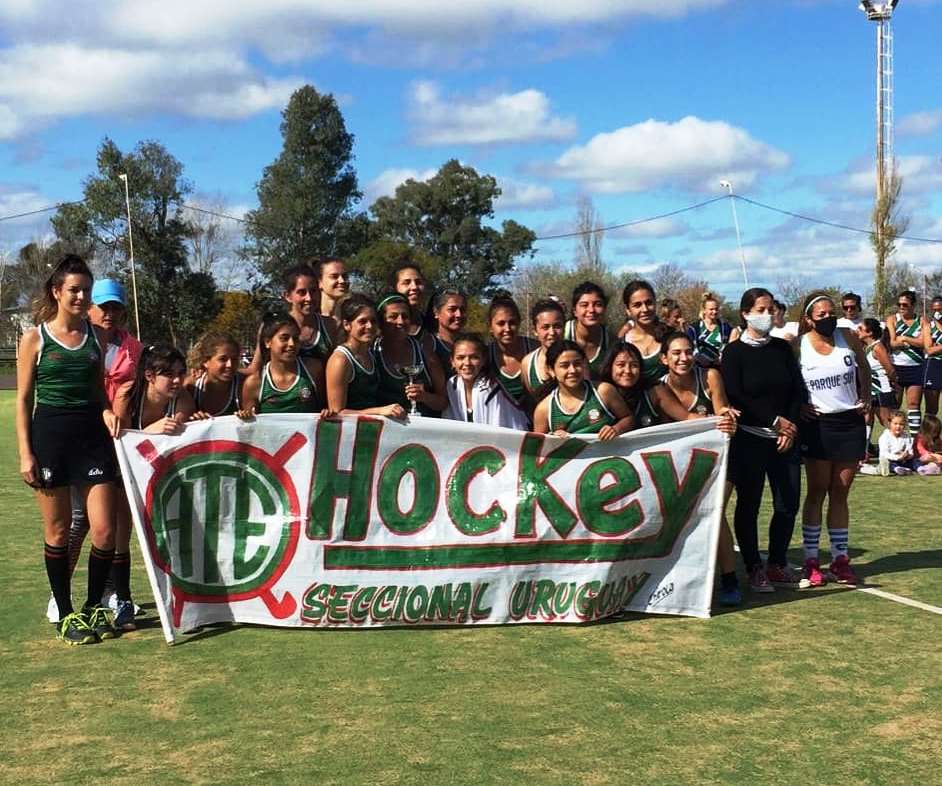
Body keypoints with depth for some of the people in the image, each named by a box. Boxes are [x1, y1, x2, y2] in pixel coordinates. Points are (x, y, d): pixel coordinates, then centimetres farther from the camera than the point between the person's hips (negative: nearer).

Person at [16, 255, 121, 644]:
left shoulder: (96, 336, 8)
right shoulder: (35, 338, -1)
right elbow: (23, 400, 0)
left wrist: (107, 411, -3)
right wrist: (25, 452, -7)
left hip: (92, 435, 3)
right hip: (50, 436, -3)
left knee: (104, 531, -2)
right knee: (58, 531, 6)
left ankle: (93, 606, 17)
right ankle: (65, 614, 18)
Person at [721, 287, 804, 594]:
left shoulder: (782, 348, 11)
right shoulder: (734, 351, -3)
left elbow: (798, 390, 8)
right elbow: (734, 398, -10)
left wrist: (791, 425, -7)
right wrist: (775, 421, -12)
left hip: (785, 437, 5)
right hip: (749, 439, -4)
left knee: (789, 503, 4)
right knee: (749, 504, 0)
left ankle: (777, 564, 20)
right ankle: (755, 570, 10)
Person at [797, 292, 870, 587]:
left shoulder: (848, 337, 0)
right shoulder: (797, 346, -8)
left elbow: (864, 368, 17)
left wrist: (865, 397, 6)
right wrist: (797, 406, -10)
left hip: (850, 422, 3)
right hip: (817, 425, -3)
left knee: (840, 494, 9)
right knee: (817, 492, 3)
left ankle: (840, 558, 16)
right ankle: (811, 560, 10)